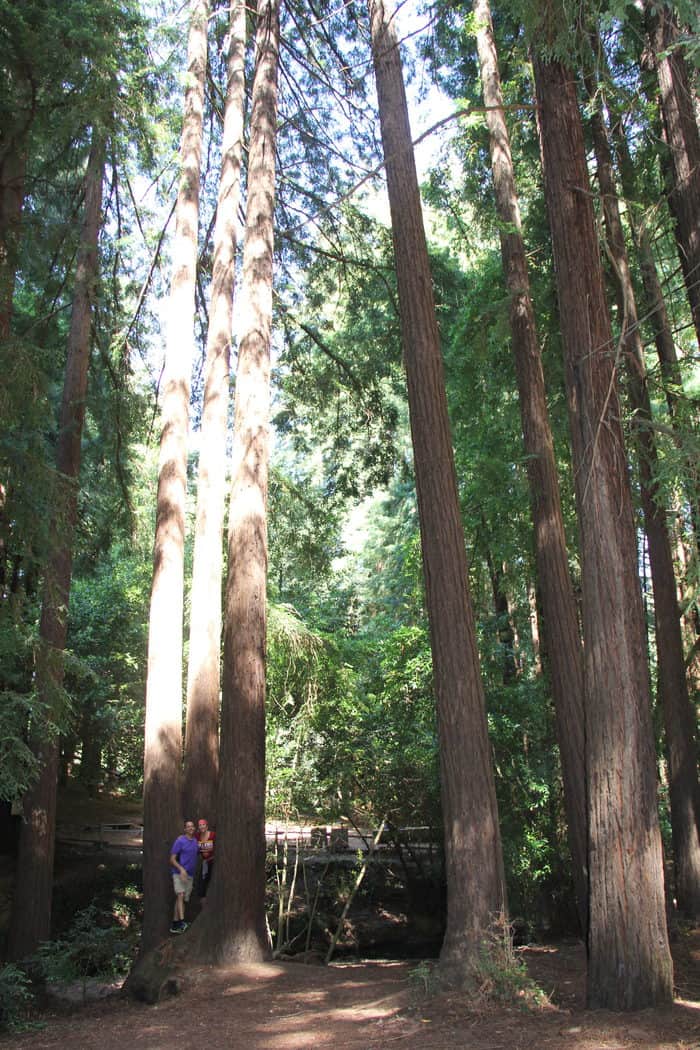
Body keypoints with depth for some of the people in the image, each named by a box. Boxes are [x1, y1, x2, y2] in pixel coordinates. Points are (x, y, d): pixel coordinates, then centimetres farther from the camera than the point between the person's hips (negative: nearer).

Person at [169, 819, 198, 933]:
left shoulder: (196, 842, 11)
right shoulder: (180, 841, -7)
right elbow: (172, 859, -9)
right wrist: (181, 869, -22)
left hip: (190, 875, 6)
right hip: (179, 873, -6)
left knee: (183, 900, 6)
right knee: (180, 895, -22)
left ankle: (175, 925, 12)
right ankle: (182, 922, -30)